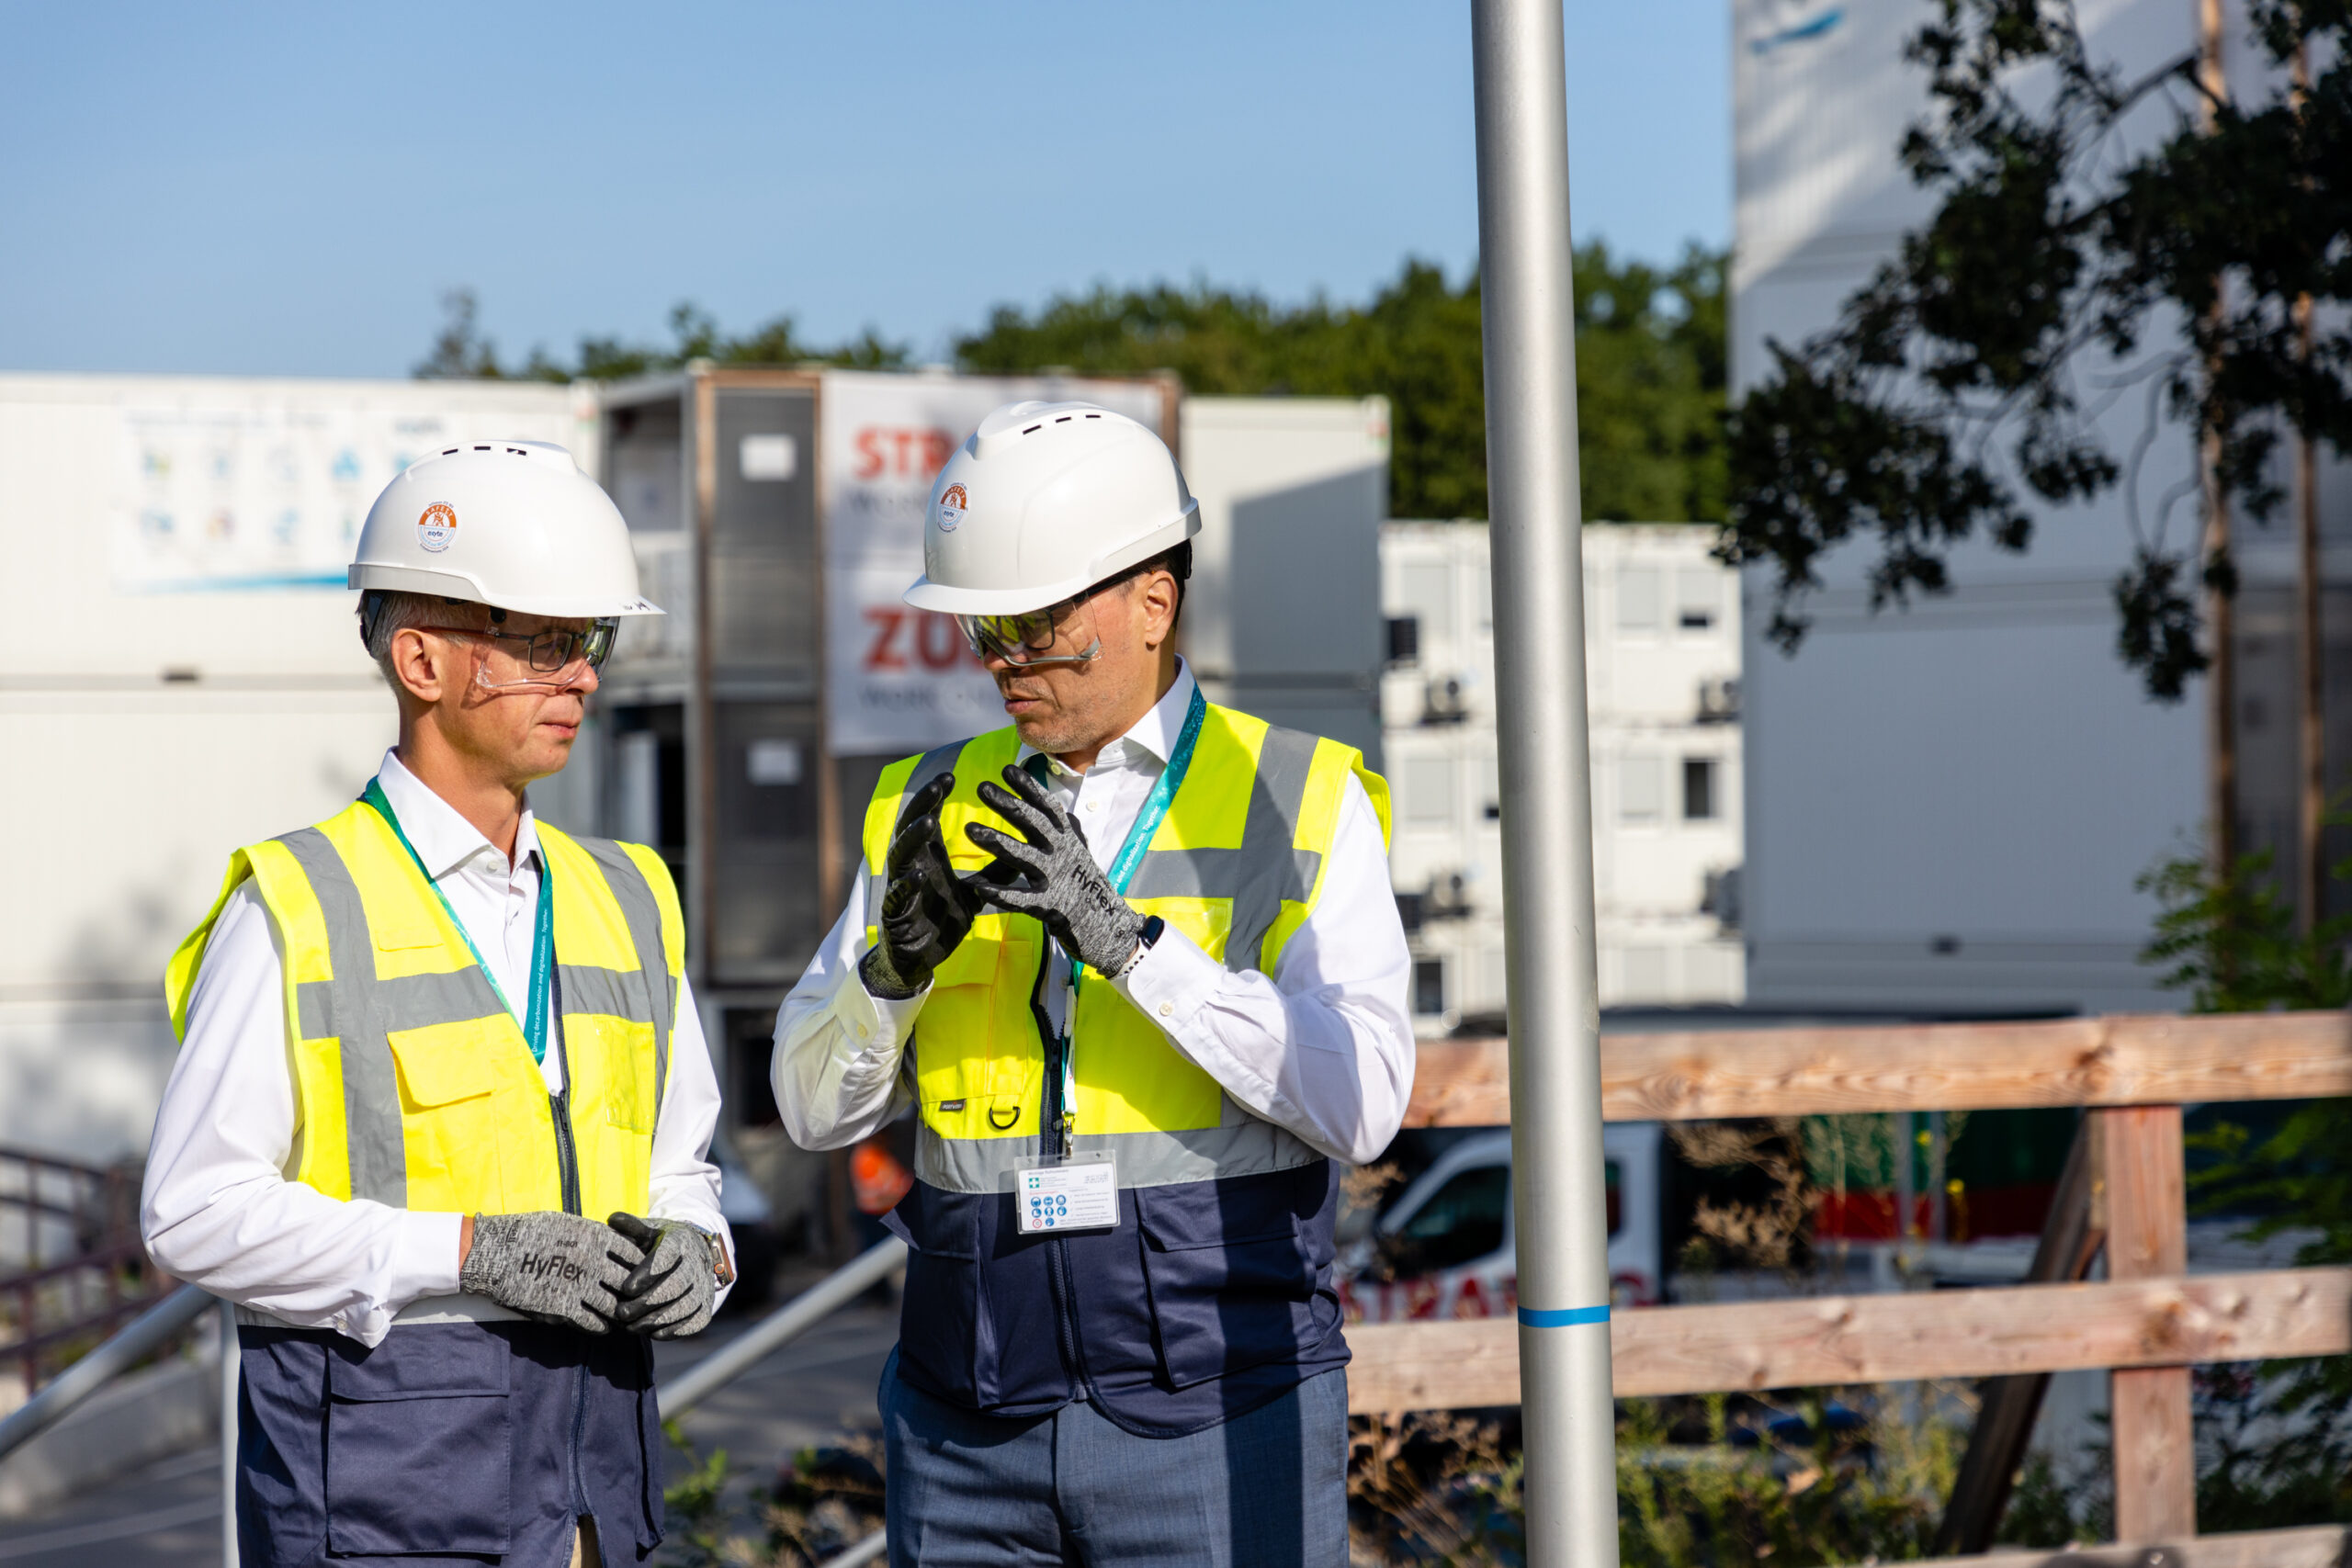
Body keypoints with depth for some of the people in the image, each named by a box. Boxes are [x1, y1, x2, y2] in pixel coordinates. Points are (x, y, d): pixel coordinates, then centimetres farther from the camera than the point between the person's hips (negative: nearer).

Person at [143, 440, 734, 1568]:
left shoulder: (626, 902, 13)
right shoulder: (295, 913, -6)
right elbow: (195, 1212, -10)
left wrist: (685, 1253, -3)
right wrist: (467, 1252, -18)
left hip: (591, 1447, 6)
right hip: (380, 1475, -6)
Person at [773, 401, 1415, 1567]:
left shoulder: (1302, 808, 0)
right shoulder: (936, 809, 10)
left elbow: (1358, 1100, -12)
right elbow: (817, 1108, 8)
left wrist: (1122, 936, -20)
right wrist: (899, 956, -12)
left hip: (1217, 1426, -3)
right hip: (970, 1433, 3)